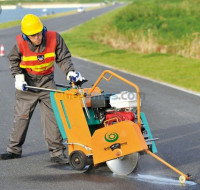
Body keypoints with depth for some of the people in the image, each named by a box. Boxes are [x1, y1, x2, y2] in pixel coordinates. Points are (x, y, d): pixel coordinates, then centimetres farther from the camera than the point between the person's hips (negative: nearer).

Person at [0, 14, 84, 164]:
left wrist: (70, 72, -20)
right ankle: (15, 149, 23)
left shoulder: (54, 38, -18)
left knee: (52, 116, -7)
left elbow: (63, 58, -6)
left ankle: (57, 152, -2)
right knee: (21, 116, 7)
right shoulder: (21, 44, -18)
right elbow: (14, 60, 2)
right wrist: (18, 77, -8)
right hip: (27, 83, 0)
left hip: (47, 81, 0)